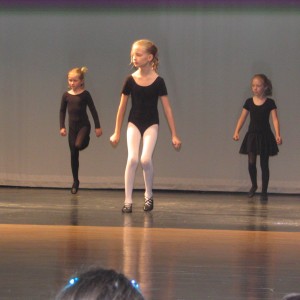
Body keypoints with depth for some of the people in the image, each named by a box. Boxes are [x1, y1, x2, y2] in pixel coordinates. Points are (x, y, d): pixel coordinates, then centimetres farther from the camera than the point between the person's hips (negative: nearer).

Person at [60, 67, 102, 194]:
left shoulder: (85, 94, -6)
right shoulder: (66, 95, 3)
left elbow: (93, 110, -4)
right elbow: (62, 111, 10)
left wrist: (97, 126, -6)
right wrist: (62, 127, 1)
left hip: (84, 125, -3)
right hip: (72, 126, 3)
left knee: (78, 145, -30)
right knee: (73, 155, 4)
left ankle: (86, 140, 8)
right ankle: (75, 181, 13)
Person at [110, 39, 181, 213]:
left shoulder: (158, 81, -7)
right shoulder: (130, 80, -3)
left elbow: (167, 109, -3)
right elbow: (122, 108, 7)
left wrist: (174, 135, -4)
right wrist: (117, 133, 9)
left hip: (151, 125, -1)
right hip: (134, 124, 1)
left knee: (146, 159, -18)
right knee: (132, 158, -17)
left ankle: (149, 195, 8)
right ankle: (128, 200, -11)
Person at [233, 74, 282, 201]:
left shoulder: (270, 103, -5)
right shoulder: (249, 102, 2)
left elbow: (275, 119, -11)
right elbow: (242, 118, 2)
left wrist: (277, 135, -23)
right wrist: (237, 132, -10)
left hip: (265, 136, -2)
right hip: (252, 135, 2)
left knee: (264, 164, 3)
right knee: (251, 163, -2)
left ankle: (264, 191, 11)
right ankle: (254, 186, 23)